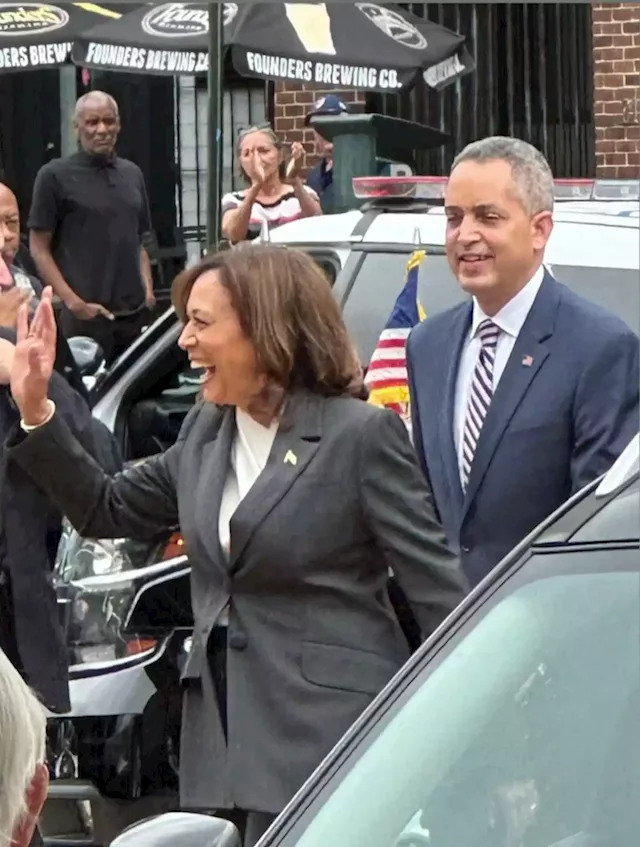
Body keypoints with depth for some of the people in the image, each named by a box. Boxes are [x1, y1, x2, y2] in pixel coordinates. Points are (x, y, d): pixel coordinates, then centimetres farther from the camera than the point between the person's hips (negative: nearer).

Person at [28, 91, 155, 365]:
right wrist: (74, 302, -13)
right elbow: (39, 248, -4)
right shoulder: (55, 175, -2)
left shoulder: (132, 174, 14)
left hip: (135, 313, 5)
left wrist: (148, 288, 5)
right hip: (86, 316, -5)